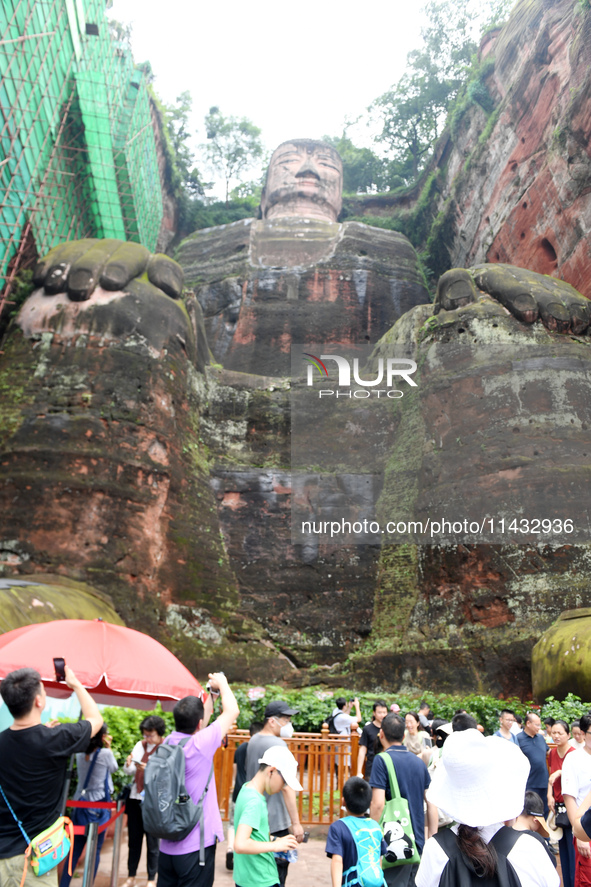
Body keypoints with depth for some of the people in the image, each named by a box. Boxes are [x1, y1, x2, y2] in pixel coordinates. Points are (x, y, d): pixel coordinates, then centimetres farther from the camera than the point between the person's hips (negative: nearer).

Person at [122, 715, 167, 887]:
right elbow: (128, 772, 9)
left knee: (153, 842, 6)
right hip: (135, 798, 5)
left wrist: (149, 769, -30)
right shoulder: (140, 745, 5)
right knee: (133, 840, 14)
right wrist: (128, 764, -13)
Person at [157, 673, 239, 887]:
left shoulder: (169, 742, 0)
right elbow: (232, 711, -12)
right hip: (196, 845, -7)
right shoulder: (200, 744, -21)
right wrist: (222, 684, 4)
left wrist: (212, 693, 21)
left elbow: (194, 724, 19)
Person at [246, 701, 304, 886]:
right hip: (275, 821, -9)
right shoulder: (277, 744, -20)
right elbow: (286, 787, -21)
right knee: (279, 866, 0)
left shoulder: (253, 741, 8)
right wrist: (296, 822, -17)